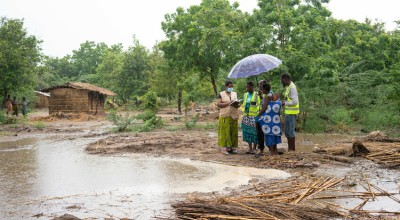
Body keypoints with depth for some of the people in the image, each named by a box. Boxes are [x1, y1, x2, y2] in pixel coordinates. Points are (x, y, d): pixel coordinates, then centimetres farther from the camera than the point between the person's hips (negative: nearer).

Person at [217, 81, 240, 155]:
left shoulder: (235, 94, 15)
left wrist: (237, 105, -9)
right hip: (225, 116, -4)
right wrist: (228, 103, -18)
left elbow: (239, 104, 15)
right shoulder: (221, 94, 2)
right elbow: (218, 104, -8)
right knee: (225, 131, -8)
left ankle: (232, 147, 7)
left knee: (233, 132, 2)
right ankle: (224, 147, -5)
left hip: (234, 116, 4)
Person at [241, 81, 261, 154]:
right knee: (247, 132, 7)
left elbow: (259, 105, -6)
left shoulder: (256, 95, -5)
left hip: (254, 116, -6)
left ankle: (254, 148, 9)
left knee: (254, 132, -2)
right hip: (246, 116, 6)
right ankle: (250, 148, 17)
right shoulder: (245, 95, 13)